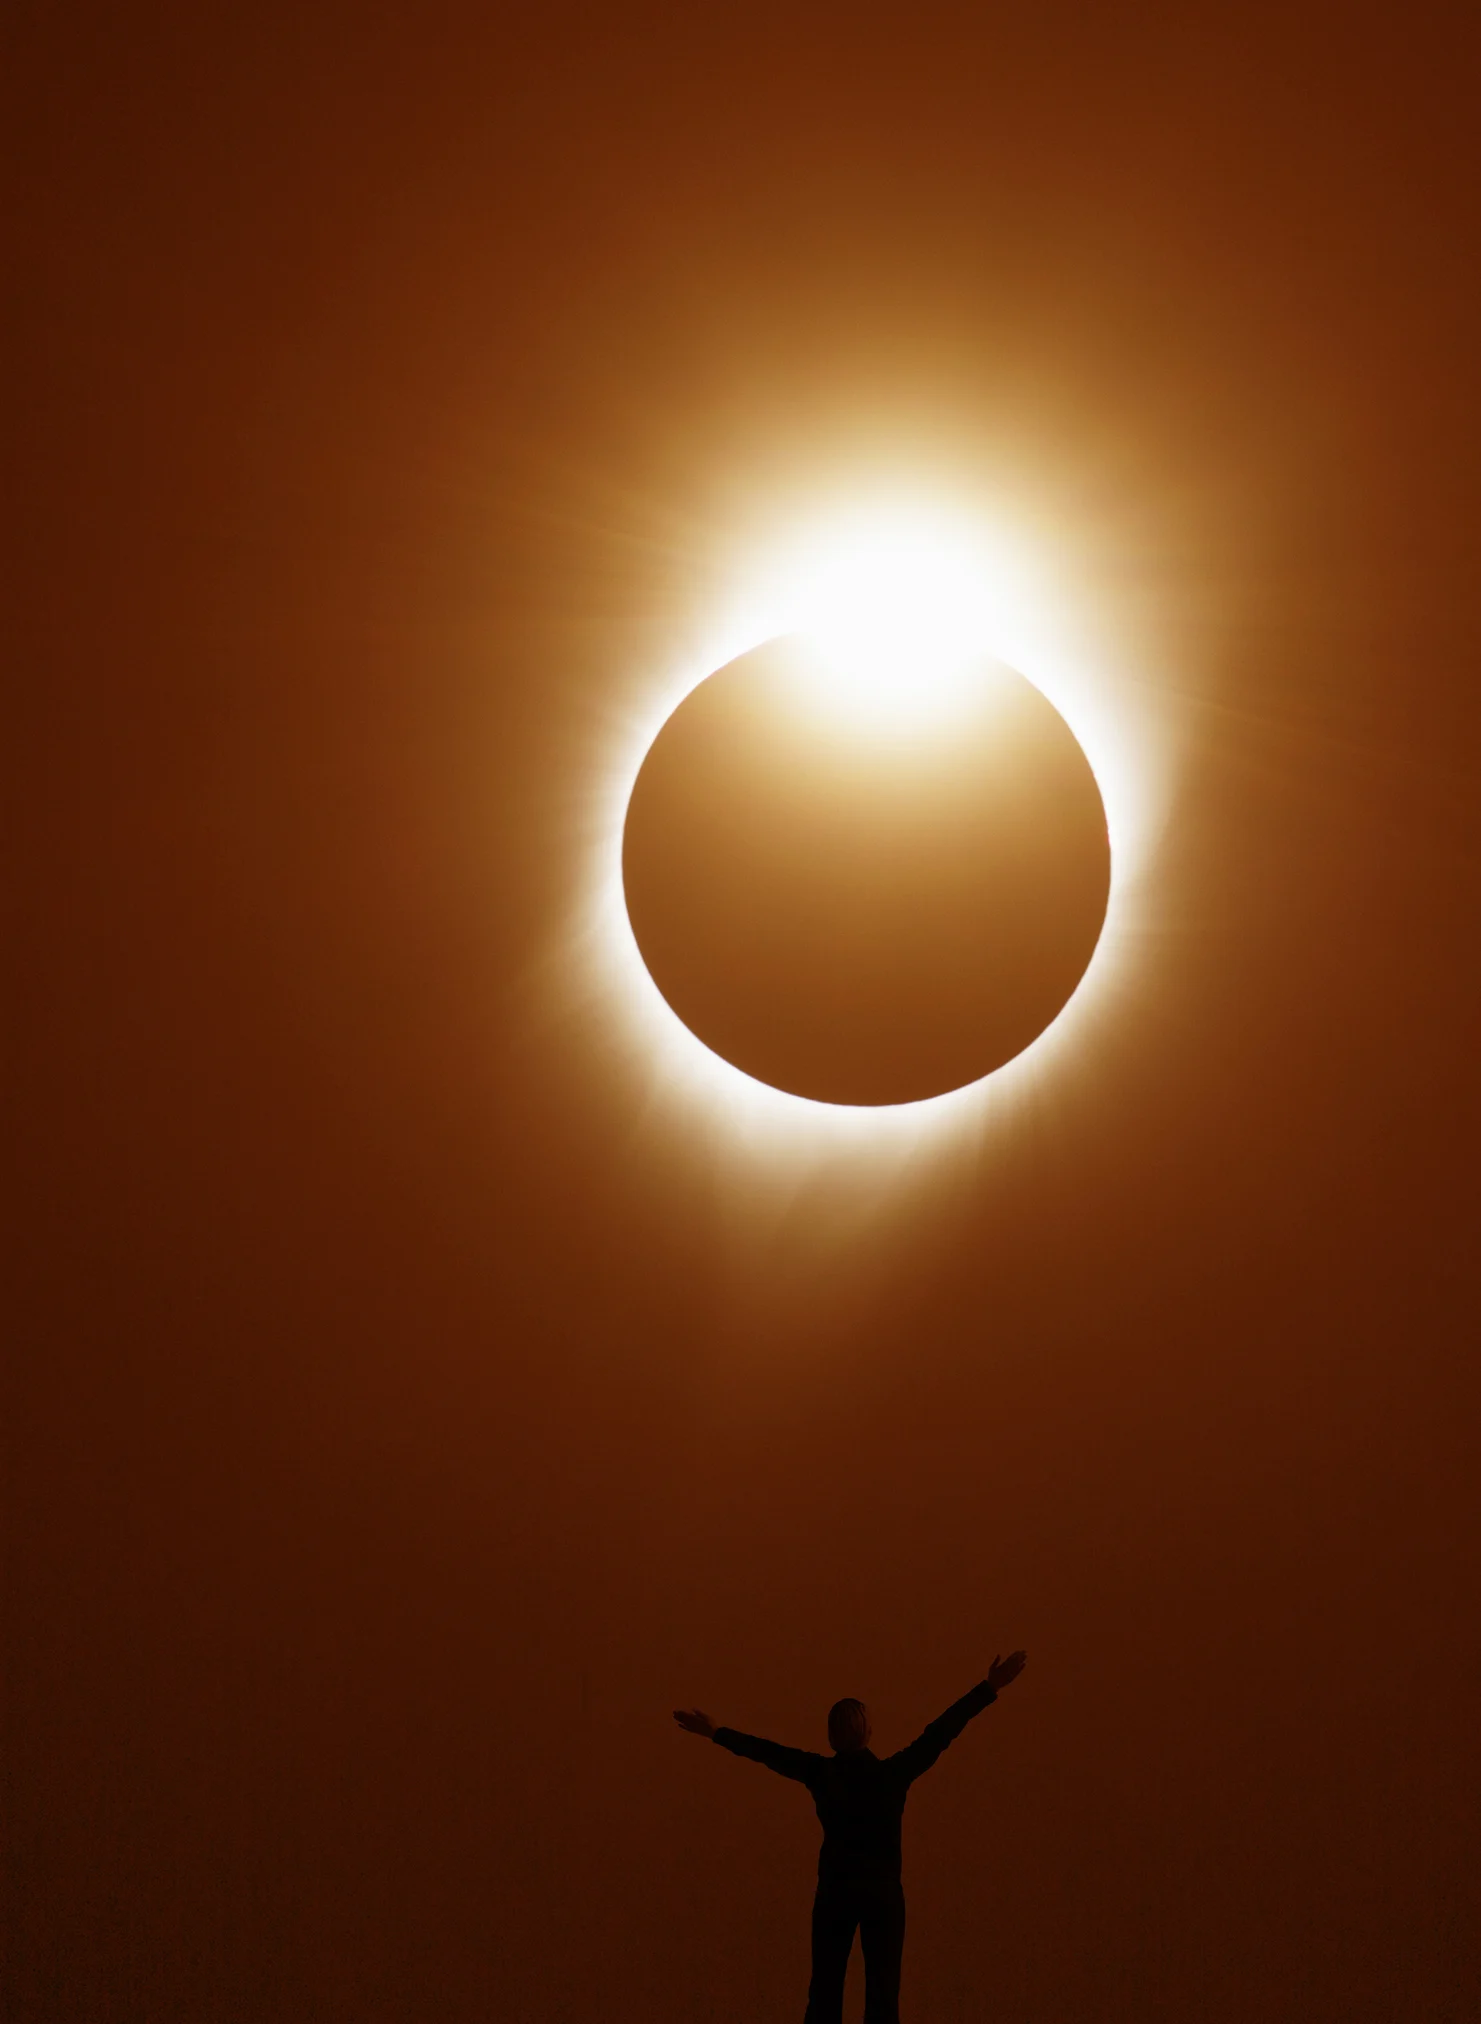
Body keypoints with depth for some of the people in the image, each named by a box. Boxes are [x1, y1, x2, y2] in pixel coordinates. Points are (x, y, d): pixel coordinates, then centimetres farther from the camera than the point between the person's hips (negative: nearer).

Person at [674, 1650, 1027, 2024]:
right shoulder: (893, 1772, -10)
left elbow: (767, 1751, 0)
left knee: (825, 1993, 8)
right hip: (883, 1894, -1)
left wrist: (715, 1732, 11)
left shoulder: (820, 1772, -8)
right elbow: (939, 1734, -10)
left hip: (834, 1892, 1)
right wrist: (990, 1688, -9)